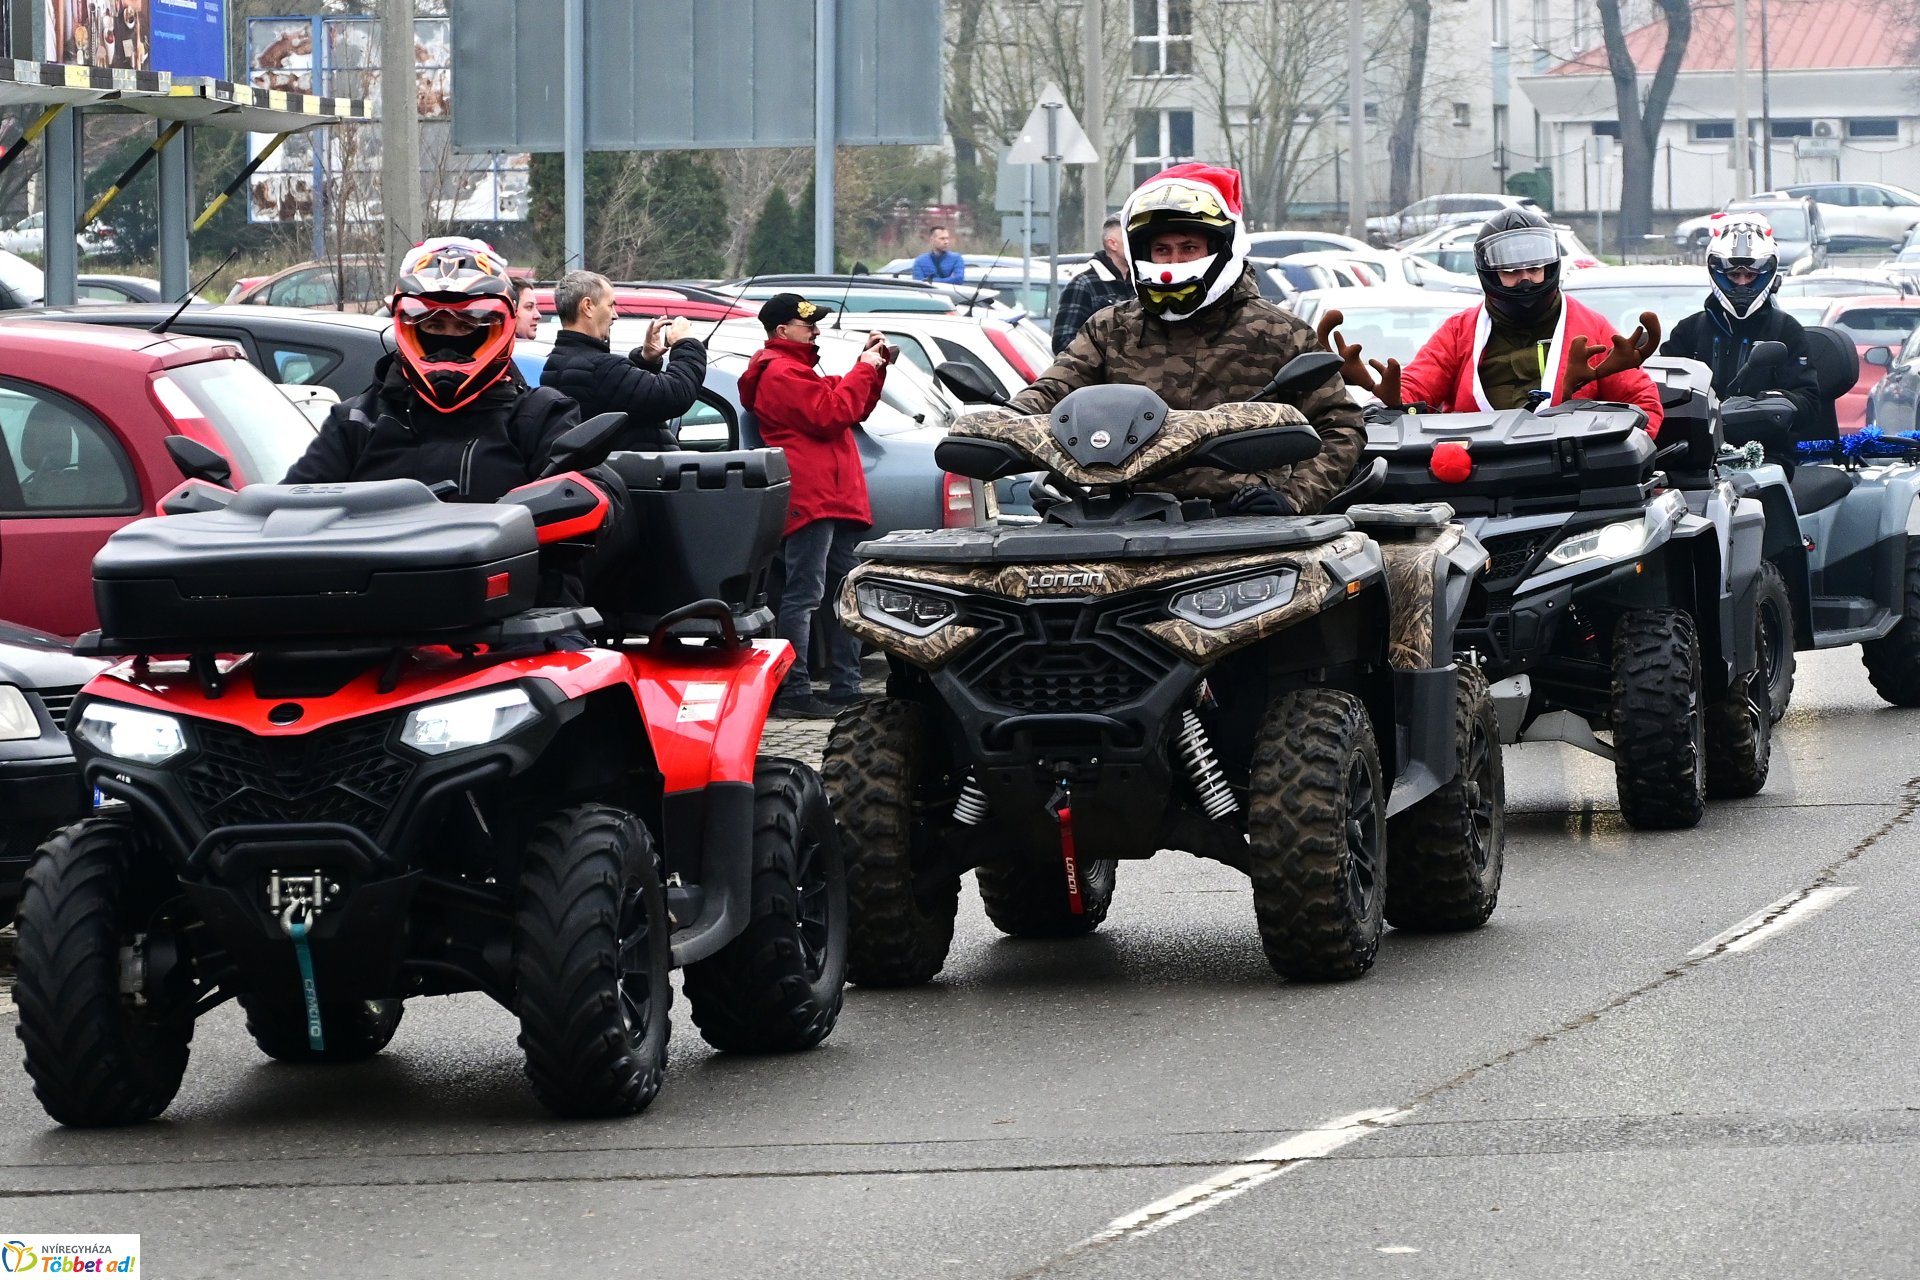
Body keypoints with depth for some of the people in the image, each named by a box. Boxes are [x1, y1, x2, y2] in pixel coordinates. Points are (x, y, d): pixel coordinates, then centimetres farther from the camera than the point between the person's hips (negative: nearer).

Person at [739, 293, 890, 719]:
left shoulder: (798, 370, 27)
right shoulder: (783, 373, -8)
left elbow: (853, 409, 28)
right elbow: (831, 415, -17)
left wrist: (873, 364, 17)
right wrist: (864, 369, -8)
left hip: (834, 502, 11)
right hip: (811, 501, -11)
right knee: (804, 596, -13)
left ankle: (846, 688, 17)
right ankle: (794, 693, -16)